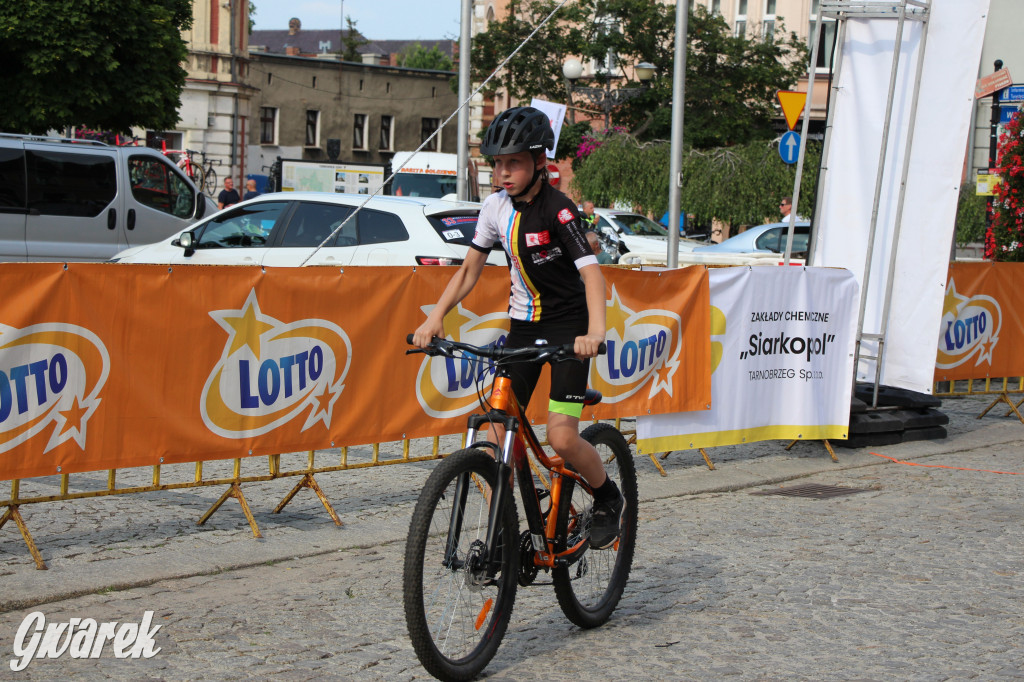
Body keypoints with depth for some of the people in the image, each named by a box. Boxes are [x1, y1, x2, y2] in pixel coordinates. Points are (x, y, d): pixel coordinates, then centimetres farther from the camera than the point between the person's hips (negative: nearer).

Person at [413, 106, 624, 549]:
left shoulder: (558, 210, -20)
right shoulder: (496, 207, -1)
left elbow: (590, 270, -30)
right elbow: (470, 268, 7)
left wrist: (595, 332, -46)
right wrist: (436, 317, -7)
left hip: (567, 328, -6)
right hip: (523, 324, 6)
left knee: (561, 438, -15)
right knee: (500, 434, -3)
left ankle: (608, 498, 13)